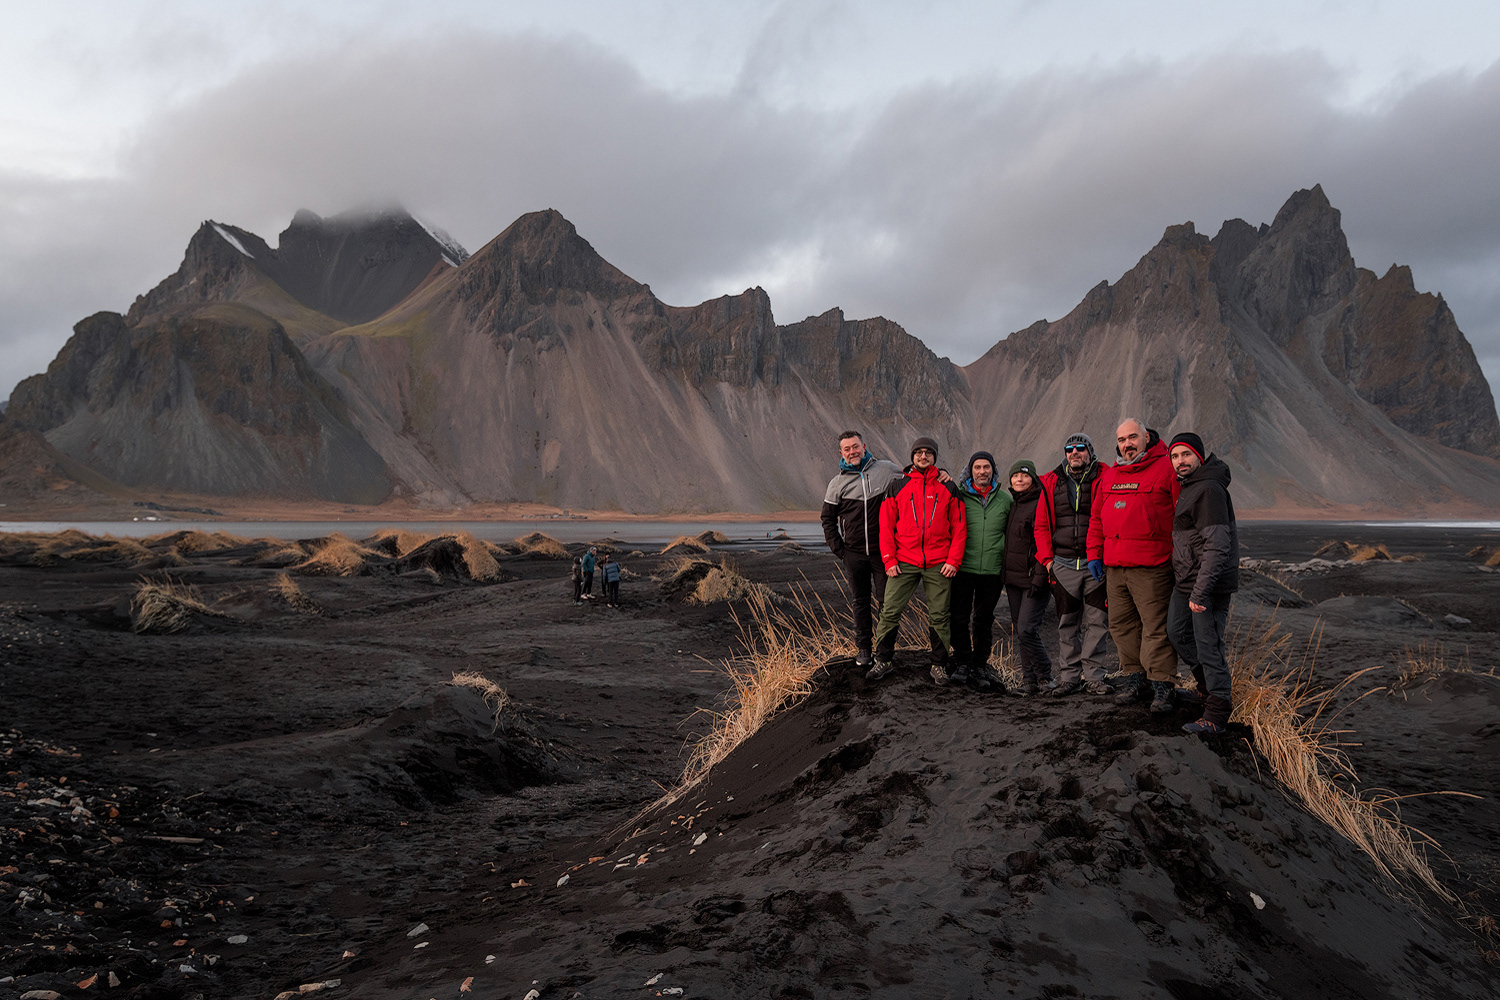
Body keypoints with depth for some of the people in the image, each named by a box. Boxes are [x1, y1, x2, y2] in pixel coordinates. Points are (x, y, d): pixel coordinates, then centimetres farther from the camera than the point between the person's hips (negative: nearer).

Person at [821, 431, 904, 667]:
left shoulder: (887, 470, 0)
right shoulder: (837, 483, 4)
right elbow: (828, 519, 12)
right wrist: (837, 548, 4)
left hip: (883, 551, -1)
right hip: (854, 553, 1)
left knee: (886, 600, 2)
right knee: (859, 601, 8)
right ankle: (863, 648, 18)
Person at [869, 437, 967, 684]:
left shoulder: (948, 488, 9)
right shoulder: (897, 486, 8)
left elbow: (959, 527, 7)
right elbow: (886, 526, 6)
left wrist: (953, 560, -3)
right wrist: (889, 559, -3)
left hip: (939, 565, 0)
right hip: (904, 562, 0)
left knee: (939, 616, 4)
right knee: (890, 612, -3)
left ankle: (939, 665, 17)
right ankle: (884, 660, 12)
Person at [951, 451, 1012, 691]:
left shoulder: (1005, 499, 8)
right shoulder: (959, 496, 1)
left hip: (992, 570, 2)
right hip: (963, 568, -1)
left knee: (984, 619, 9)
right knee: (960, 618, 1)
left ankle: (980, 665, 18)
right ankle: (962, 663, 14)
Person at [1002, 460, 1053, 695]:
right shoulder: (1012, 505, 15)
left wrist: (1039, 578, -20)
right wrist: (1005, 575, 19)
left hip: (1034, 580, -8)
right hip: (1013, 579, 8)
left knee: (1027, 630, -13)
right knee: (1020, 630, 8)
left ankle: (1045, 676, 4)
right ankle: (1029, 681, 14)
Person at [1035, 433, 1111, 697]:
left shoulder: (1105, 479, 1)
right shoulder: (1051, 482, 8)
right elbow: (1042, 525, 10)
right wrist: (1046, 558, 1)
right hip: (1064, 564, 2)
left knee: (1096, 622, 0)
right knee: (1067, 625, 7)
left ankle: (1093, 677, 8)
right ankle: (1069, 677, 13)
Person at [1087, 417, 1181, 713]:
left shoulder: (1166, 469, -3)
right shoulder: (1109, 476, 17)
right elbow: (1096, 518, 23)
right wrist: (1094, 553, 15)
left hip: (1150, 567, -7)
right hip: (1114, 567, 7)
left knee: (1156, 627, -6)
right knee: (1121, 625, 12)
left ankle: (1162, 686, 0)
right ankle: (1134, 678, 23)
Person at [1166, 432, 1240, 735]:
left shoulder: (1209, 489, -19)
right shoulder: (1188, 486, 13)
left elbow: (1217, 545, -25)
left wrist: (1200, 592, -26)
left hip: (1210, 584, -10)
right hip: (1185, 581, 10)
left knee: (1208, 646, -4)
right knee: (1177, 632, 19)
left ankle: (1216, 715, 5)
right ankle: (1214, 687, 34)